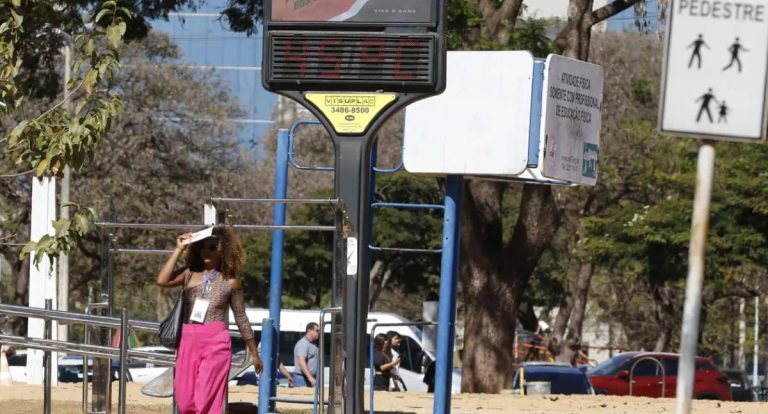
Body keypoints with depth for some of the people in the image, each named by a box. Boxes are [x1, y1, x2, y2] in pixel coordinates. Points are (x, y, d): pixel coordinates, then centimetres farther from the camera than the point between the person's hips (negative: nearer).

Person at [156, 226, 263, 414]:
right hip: (188, 341, 3)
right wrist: (179, 250, -5)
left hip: (216, 342, -3)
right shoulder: (189, 274, 7)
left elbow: (241, 318, 8)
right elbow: (162, 280, -11)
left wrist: (254, 353, 11)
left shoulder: (230, 281, 1)